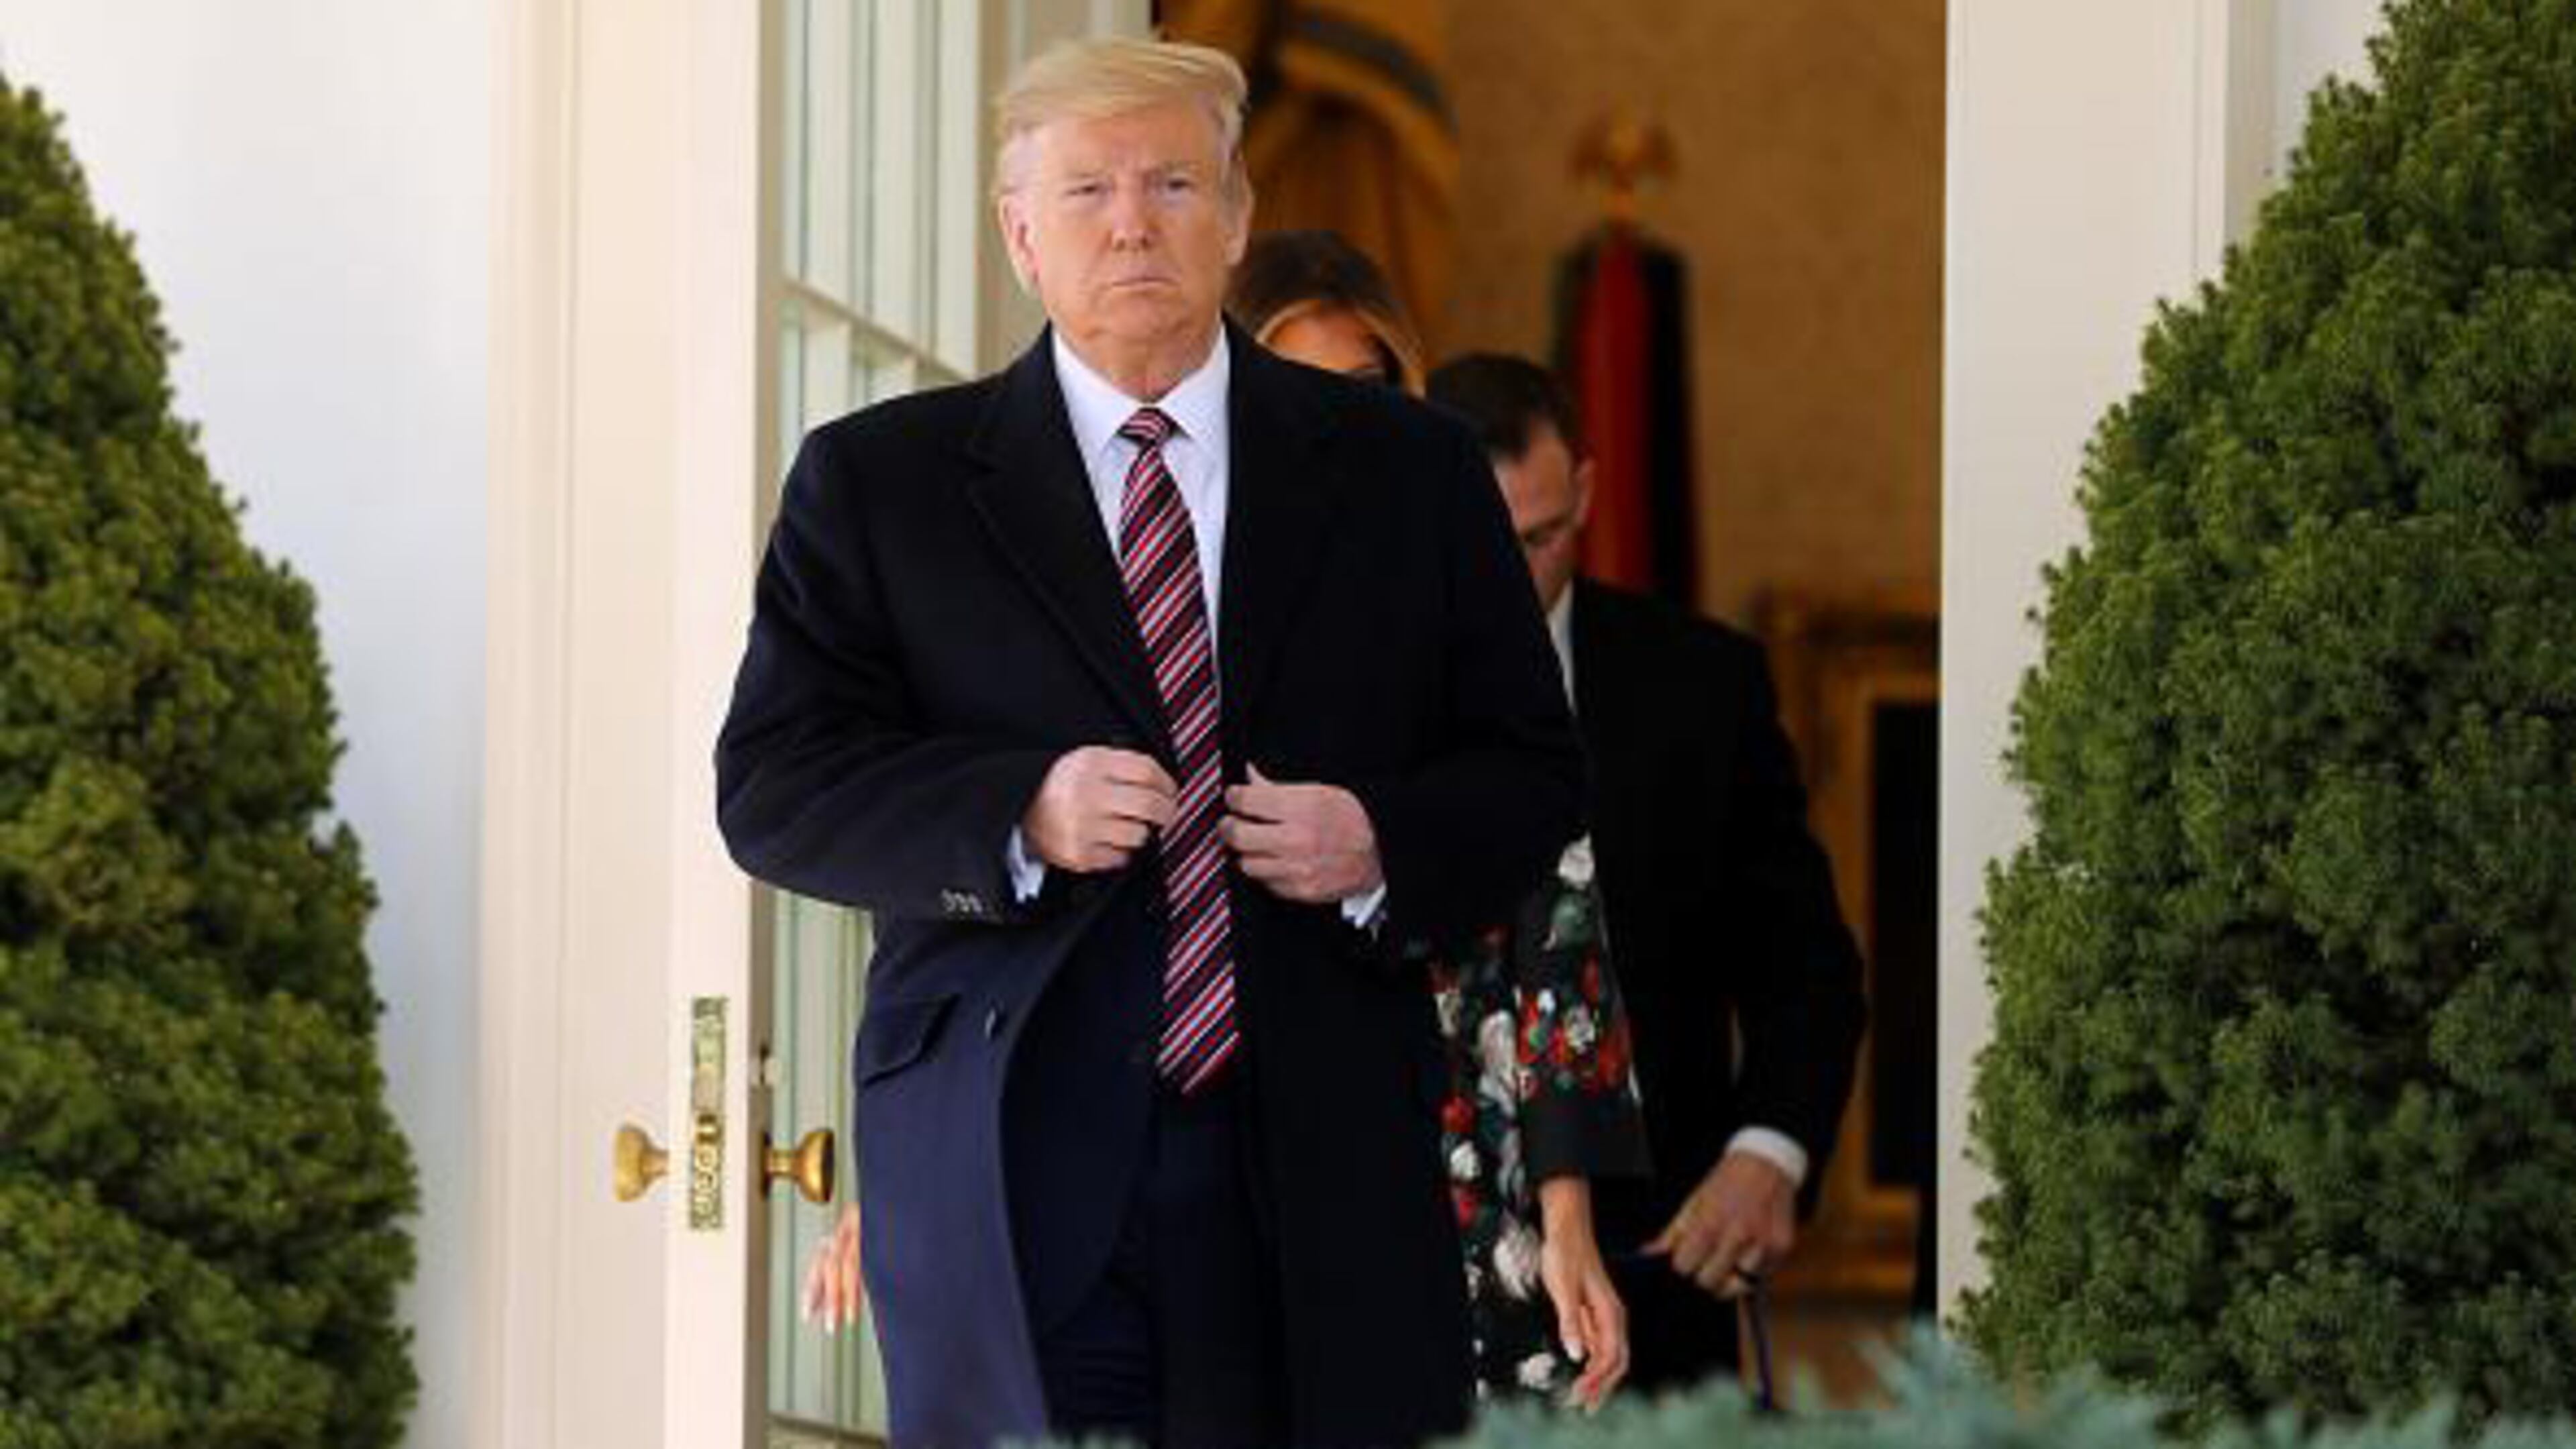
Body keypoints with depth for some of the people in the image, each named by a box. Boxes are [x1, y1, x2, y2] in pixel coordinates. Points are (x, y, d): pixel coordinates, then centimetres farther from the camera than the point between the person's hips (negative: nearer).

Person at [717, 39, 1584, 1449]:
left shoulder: (1407, 468, 11)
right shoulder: (877, 482, 7)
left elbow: (1531, 772, 12)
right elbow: (770, 787, 0)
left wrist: (1383, 846, -10)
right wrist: (1020, 816, -16)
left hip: (1319, 1170, 1)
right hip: (1008, 1165, -1)